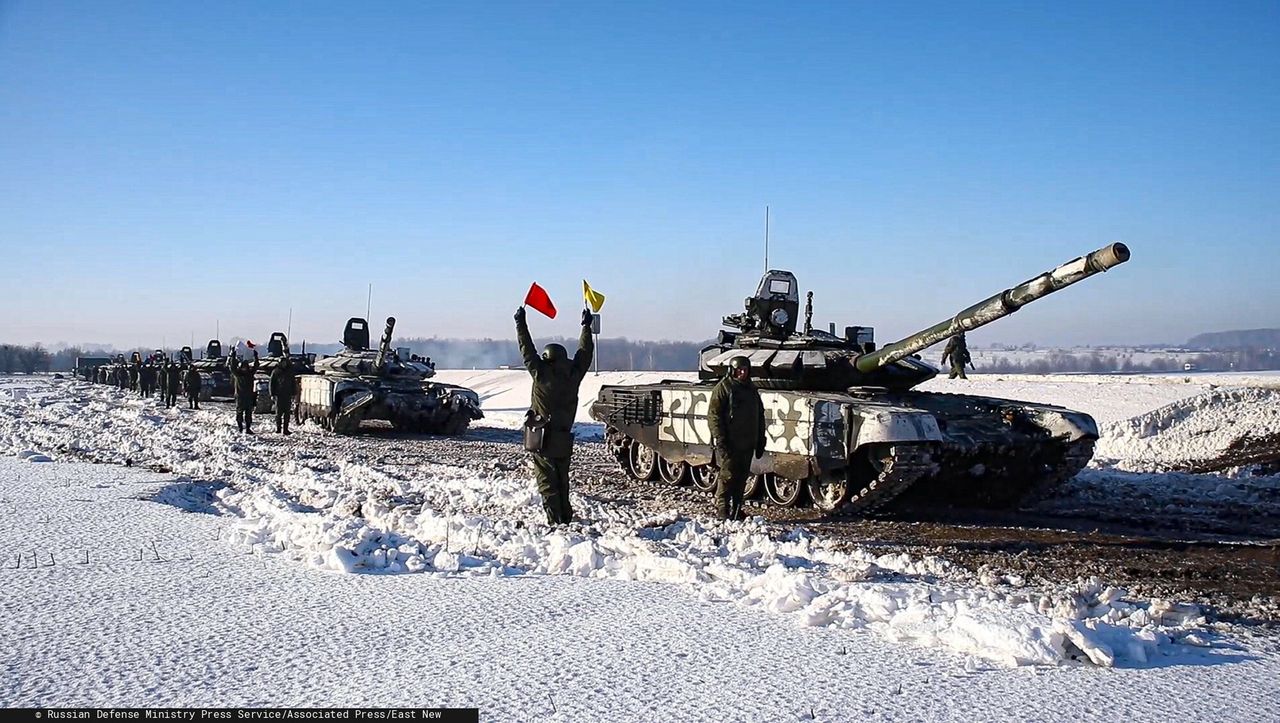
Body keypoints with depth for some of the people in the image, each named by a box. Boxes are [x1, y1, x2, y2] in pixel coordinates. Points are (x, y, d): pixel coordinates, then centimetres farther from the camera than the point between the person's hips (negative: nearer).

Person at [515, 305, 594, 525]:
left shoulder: (541, 374, -11)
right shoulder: (573, 375, 0)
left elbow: (527, 350, -3)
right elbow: (585, 352, 13)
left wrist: (520, 323, 7)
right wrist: (586, 326, 24)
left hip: (543, 440, -4)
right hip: (563, 440, 4)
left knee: (547, 482, -1)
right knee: (562, 481, 16)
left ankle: (555, 521, -7)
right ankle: (566, 517, 17)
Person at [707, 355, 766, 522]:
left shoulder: (751, 389, 17)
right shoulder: (723, 387, -5)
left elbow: (760, 416, 23)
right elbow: (713, 415, -11)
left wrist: (760, 441, 17)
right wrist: (720, 439, -17)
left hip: (747, 444, 7)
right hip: (729, 444, -7)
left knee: (742, 477, 9)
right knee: (728, 475, -7)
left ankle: (736, 510, 16)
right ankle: (722, 509, -1)